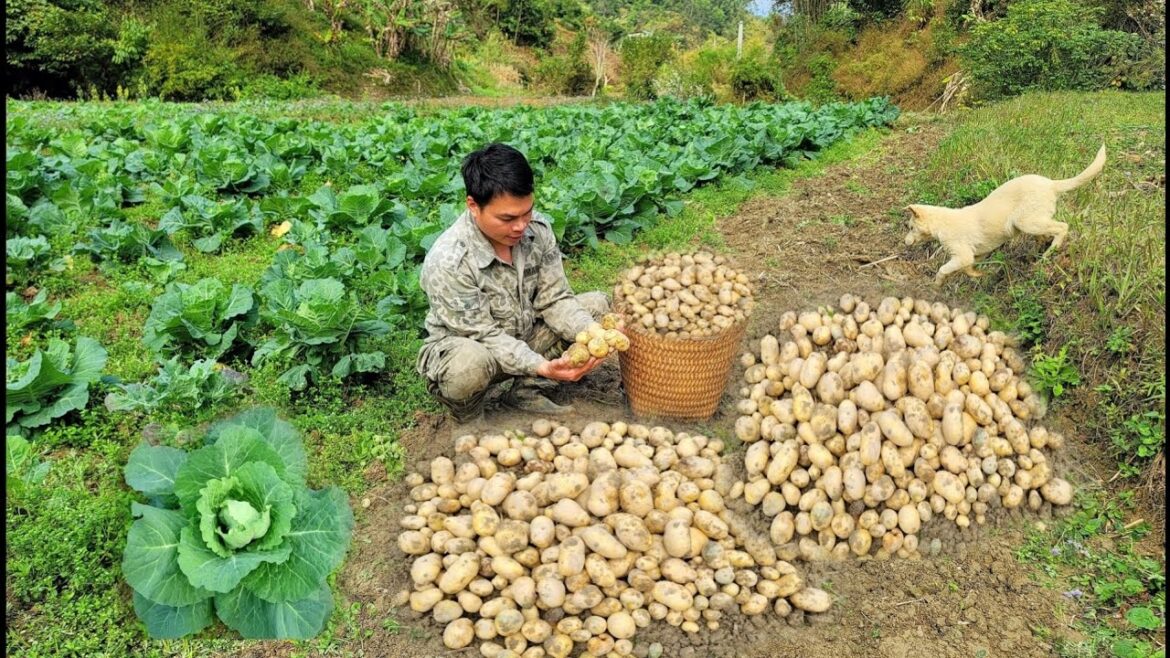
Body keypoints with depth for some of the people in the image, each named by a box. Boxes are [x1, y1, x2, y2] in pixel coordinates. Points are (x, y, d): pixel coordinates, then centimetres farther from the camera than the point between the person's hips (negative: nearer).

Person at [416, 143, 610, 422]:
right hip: (466, 347, -6)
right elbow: (484, 335, -26)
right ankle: (469, 418, -4)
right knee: (470, 364, -41)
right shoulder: (447, 262, -30)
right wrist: (541, 367, -38)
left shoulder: (538, 229, -14)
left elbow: (554, 299, -8)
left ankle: (527, 391, -4)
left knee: (597, 305, -5)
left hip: (524, 338, 6)